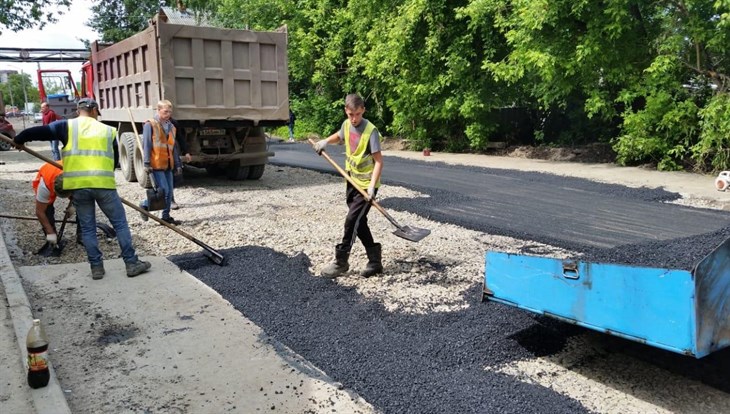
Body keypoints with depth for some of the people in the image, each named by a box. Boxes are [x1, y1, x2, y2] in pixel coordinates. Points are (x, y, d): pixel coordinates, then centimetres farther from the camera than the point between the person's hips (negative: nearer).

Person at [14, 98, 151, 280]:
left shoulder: (67, 126, 6)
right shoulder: (108, 130, 11)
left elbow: (38, 132, 1)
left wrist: (19, 140, 20)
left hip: (78, 185, 1)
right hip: (103, 184, -1)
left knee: (87, 228, 12)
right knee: (120, 223, 9)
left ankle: (96, 267, 14)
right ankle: (132, 263, 9)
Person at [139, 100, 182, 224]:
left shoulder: (171, 127, 15)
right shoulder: (150, 125, -6)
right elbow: (146, 145, -10)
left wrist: (177, 164, 16)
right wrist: (147, 163, -15)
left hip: (168, 165, 7)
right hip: (156, 165, -7)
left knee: (169, 192, 7)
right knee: (163, 190, -10)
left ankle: (166, 216, 18)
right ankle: (145, 205, 11)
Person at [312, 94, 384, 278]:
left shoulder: (370, 131, -19)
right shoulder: (347, 124, 3)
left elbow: (378, 161, -20)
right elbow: (340, 135, 28)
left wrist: (372, 186, -30)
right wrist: (325, 141, 9)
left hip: (366, 184, -8)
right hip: (352, 182, 8)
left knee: (352, 220, -10)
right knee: (359, 222, 9)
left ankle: (341, 261, 3)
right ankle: (375, 260, 19)